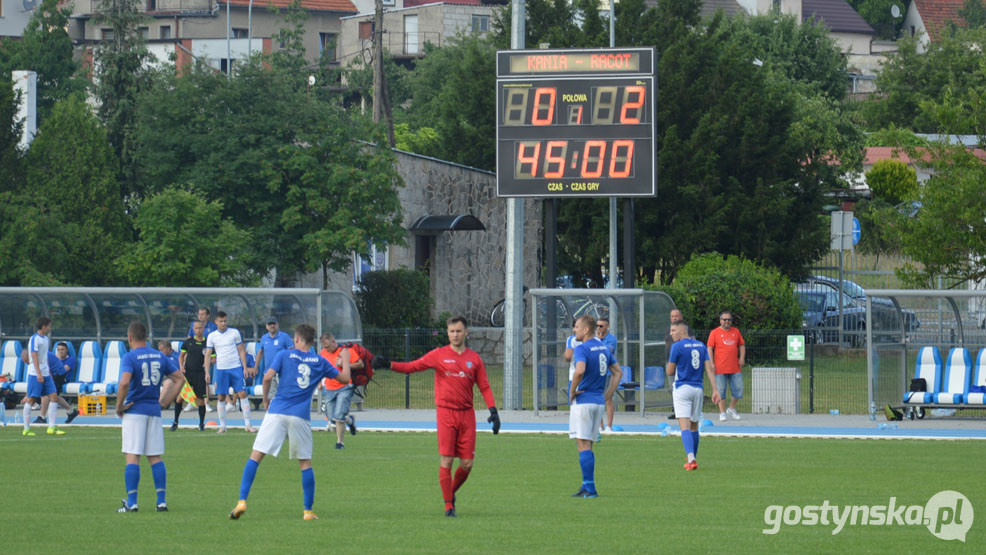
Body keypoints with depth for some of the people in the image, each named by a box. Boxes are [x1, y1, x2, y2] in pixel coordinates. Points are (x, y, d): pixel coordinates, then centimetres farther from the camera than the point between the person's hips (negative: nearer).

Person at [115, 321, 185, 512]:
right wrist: (165, 401, 12)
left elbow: (124, 383, -25)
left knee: (132, 457, -4)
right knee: (155, 457, 9)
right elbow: (180, 378, 11)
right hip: (154, 411, 5)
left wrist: (119, 406, -12)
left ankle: (131, 502, -7)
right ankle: (161, 500, 6)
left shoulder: (130, 357, -10)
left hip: (134, 411, -5)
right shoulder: (160, 357, 9)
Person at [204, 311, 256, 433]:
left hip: (236, 368, -1)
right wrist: (207, 372, -1)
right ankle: (222, 426, 10)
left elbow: (241, 351, 7)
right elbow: (208, 355, 6)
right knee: (221, 397, 2)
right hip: (221, 369, 1)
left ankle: (247, 424, -5)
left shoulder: (234, 333, 3)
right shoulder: (212, 336, 5)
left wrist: (245, 368, 2)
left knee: (242, 394, -7)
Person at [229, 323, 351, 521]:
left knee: (256, 456, -2)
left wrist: (266, 399, 8)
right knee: (305, 463, 12)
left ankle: (242, 501, -14)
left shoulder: (284, 355, 4)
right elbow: (344, 378, 19)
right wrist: (345, 361, 38)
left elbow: (267, 377, -8)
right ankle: (308, 511, 12)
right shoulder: (320, 362, 10)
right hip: (301, 416, 2)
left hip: (277, 412, -2)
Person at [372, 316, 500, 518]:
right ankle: (448, 505, 2)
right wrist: (388, 365, -15)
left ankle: (451, 492, 27)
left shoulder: (474, 358, 9)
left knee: (467, 464, 0)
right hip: (446, 412, -2)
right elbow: (412, 366, -1)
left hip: (467, 414, 2)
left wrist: (493, 411, 1)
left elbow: (484, 387, 12)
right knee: (446, 461, -7)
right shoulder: (439, 355, 3)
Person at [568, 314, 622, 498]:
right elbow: (618, 372, 17)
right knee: (588, 445, 14)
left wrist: (572, 392, -17)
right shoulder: (604, 348, 12)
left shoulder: (582, 349, -14)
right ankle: (587, 487, 15)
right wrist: (607, 395, 16)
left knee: (583, 445, -6)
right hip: (599, 402, 8)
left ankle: (590, 488, -10)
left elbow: (580, 371, -32)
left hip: (583, 401, -8)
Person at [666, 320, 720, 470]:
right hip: (698, 389, 6)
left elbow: (670, 372, -3)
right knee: (694, 426, 19)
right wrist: (715, 390, 1)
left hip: (682, 389, -6)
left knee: (685, 426, -12)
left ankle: (691, 458, -28)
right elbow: (709, 368, 3)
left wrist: (668, 366, 20)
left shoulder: (677, 347, -7)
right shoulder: (701, 346, 9)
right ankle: (692, 458, 29)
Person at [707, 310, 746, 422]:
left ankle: (732, 409, 22)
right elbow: (710, 349, -1)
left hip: (734, 368, 4)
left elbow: (742, 345, 20)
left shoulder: (736, 331, 13)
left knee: (738, 389, 2)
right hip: (720, 368, -4)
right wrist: (711, 363, -10)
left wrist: (742, 357, 5)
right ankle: (722, 413, 7)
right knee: (721, 391, -1)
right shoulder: (715, 333, 1)